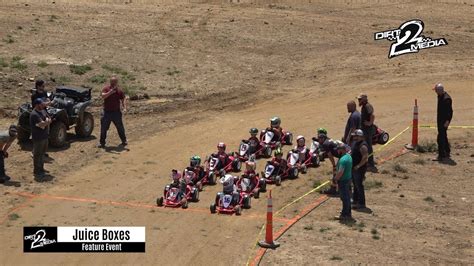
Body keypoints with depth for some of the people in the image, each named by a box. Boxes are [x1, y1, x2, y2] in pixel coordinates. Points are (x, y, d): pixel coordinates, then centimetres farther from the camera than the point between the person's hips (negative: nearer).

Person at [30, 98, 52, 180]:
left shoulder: (41, 111, 8)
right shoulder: (34, 114, -23)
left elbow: (47, 119, 11)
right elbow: (42, 125, -28)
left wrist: (46, 121, -11)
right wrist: (48, 121, -11)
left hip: (44, 136, 10)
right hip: (38, 138, -10)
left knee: (42, 153, 20)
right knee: (37, 155, 0)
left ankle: (41, 169, 34)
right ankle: (37, 172, 7)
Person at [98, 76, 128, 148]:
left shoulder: (119, 91, -1)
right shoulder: (106, 88, -4)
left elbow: (123, 99, 1)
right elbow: (103, 96, -20)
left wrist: (124, 108, -15)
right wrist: (110, 92, -34)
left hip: (116, 112, 0)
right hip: (106, 112, 0)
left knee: (120, 127, 9)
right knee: (103, 128, 4)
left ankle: (124, 141, 25)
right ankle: (102, 143, 15)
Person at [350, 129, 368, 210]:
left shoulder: (362, 146, -23)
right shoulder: (355, 142, 8)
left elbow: (365, 158, -27)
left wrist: (358, 166, -24)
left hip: (359, 169, -10)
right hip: (353, 168, 10)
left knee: (359, 186, -6)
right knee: (355, 184, 21)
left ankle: (361, 204, 0)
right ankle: (355, 200, 35)